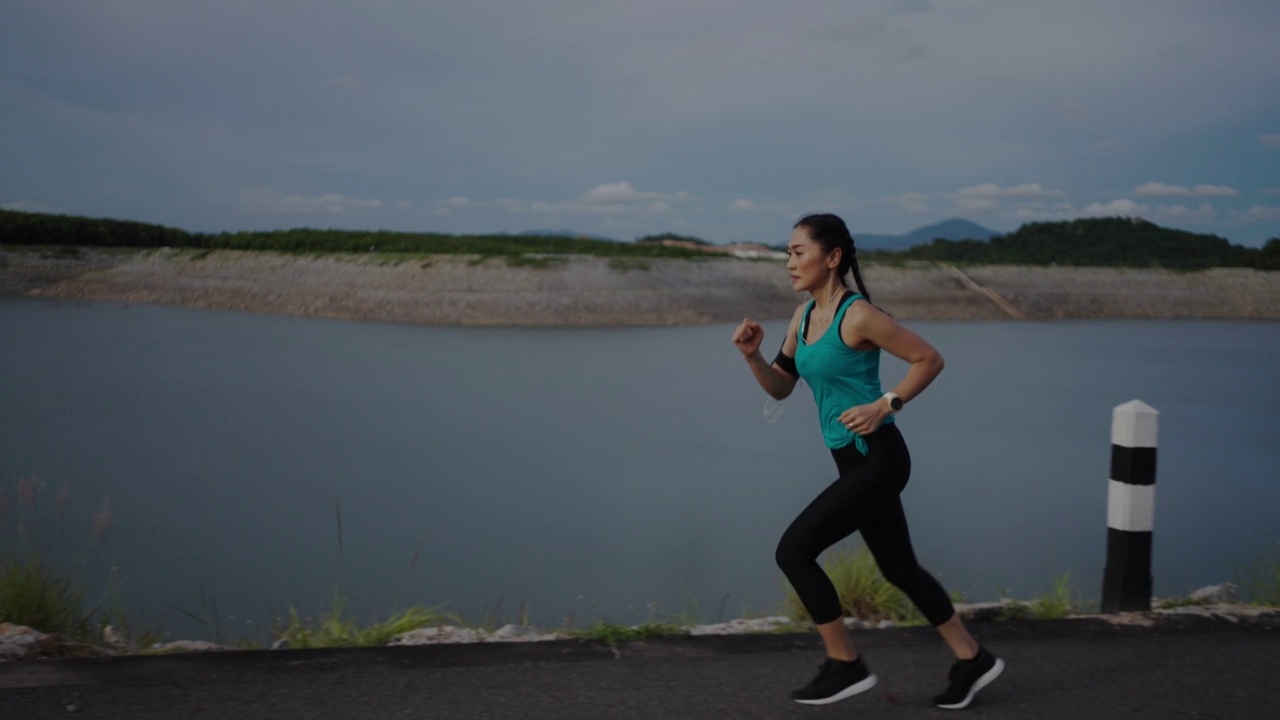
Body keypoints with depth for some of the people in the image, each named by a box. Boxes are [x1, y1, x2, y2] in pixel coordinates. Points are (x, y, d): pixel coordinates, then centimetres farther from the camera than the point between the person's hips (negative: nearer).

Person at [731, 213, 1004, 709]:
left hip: (877, 459, -9)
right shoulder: (804, 315, 9)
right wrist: (752, 354, -4)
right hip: (855, 462, 9)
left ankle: (845, 665, 3)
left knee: (793, 550, -10)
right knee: (898, 567, 17)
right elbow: (780, 387, 13)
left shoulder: (858, 315, -17)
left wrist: (885, 406, -20)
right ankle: (972, 659, 30)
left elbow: (930, 359, -12)